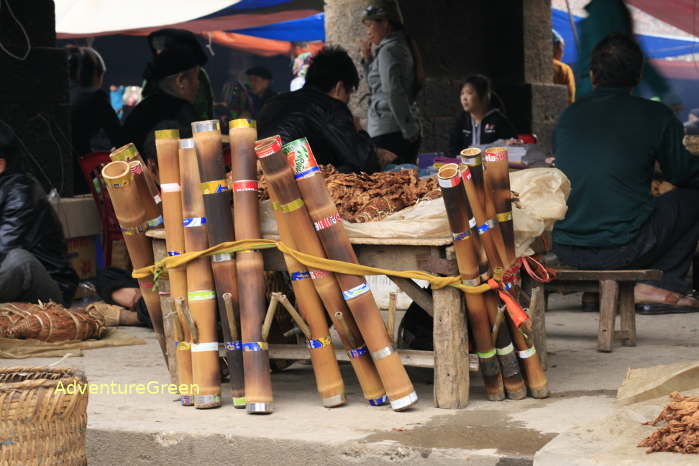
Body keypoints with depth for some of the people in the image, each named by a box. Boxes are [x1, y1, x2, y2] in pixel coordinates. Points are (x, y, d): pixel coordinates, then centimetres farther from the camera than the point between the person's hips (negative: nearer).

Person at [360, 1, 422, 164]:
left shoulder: (388, 50, -11)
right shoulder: (400, 46, 18)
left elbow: (394, 94, -19)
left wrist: (409, 131, -15)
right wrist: (368, 59, 14)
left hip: (388, 133, -10)